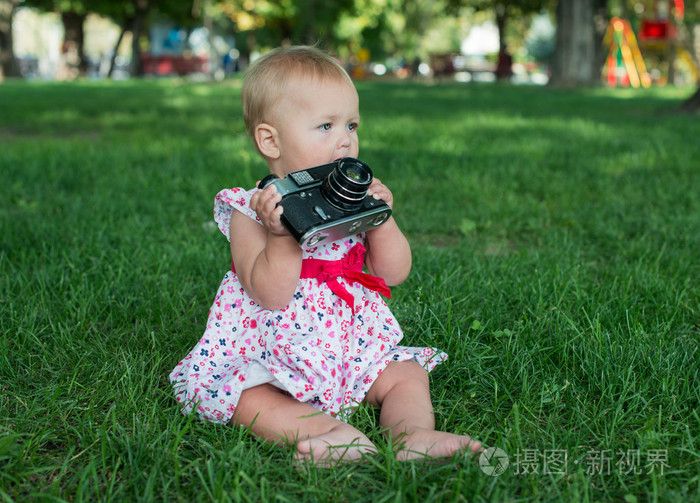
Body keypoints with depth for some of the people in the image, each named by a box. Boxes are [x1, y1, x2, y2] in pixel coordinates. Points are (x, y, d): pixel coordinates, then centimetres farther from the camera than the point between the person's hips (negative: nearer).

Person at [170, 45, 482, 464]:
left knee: (407, 374, -8)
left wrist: (381, 217, -15)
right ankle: (328, 428, -38)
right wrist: (284, 234, -35)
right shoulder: (250, 211, -11)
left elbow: (394, 273, -1)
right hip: (270, 358, -4)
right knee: (247, 397, -29)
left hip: (355, 349, 5)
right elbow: (270, 296, -22)